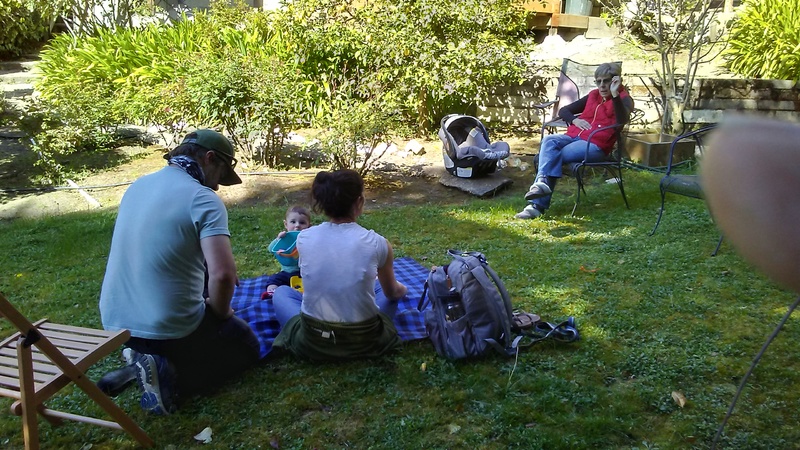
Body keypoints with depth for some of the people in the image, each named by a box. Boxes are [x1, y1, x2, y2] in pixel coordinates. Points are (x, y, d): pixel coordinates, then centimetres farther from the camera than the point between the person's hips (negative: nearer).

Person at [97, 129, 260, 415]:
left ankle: (142, 361, 7)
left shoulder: (138, 185, 6)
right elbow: (222, 274, -28)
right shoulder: (203, 199, -18)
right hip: (167, 327, -7)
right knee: (246, 347, 18)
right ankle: (170, 374, -6)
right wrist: (221, 312, -6)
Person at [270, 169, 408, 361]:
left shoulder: (304, 238, -7)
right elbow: (392, 293, 9)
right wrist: (401, 289, 34)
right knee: (392, 299, 31)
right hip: (364, 343, 1)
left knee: (281, 292, 28)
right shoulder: (377, 243, -12)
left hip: (312, 343, 0)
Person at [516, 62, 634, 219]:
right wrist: (574, 120, 3)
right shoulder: (593, 95, 23)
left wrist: (615, 94, -30)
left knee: (552, 157, -25)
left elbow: (622, 121, -19)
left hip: (596, 145, -6)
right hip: (574, 137, 6)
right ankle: (542, 182, -41)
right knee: (549, 140, -27)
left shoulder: (624, 99, 4)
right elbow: (563, 110, 24)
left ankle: (538, 205, -28)